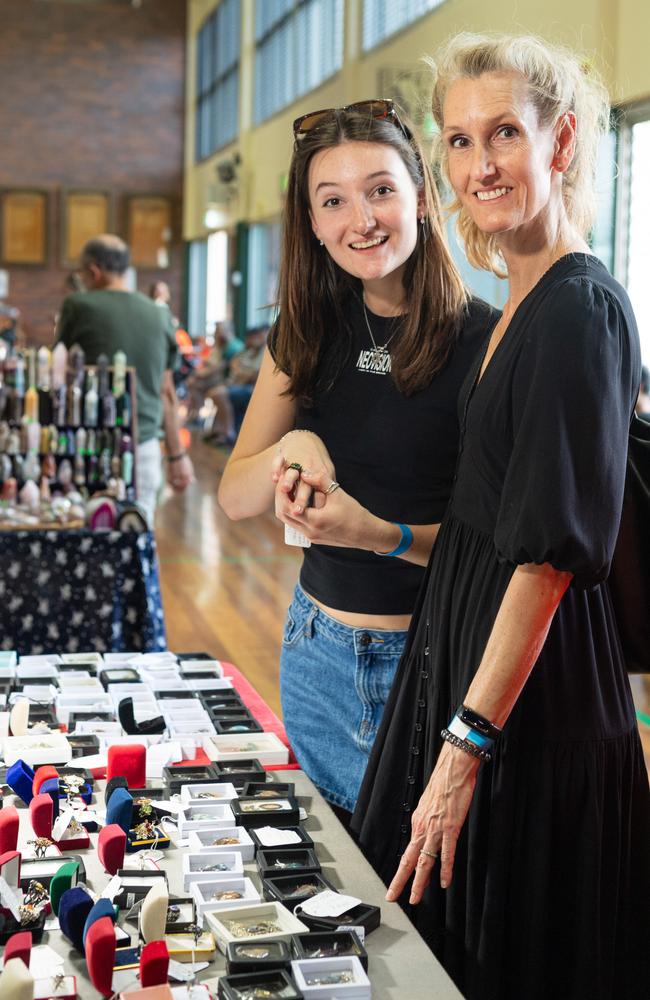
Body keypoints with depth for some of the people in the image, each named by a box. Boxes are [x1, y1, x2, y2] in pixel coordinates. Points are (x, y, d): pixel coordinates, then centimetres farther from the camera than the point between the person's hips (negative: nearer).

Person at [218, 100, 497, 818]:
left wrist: (381, 534, -28)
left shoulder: (483, 342, -13)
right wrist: (292, 448, -18)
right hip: (315, 648, 5)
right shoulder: (306, 335, 4)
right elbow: (234, 497, 3)